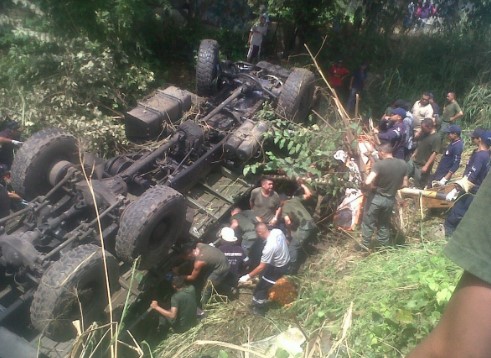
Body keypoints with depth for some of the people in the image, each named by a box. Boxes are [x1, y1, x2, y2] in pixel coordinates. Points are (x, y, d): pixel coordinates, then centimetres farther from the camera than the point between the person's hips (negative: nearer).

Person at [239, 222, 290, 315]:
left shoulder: (269, 247, -37)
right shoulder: (278, 231, -16)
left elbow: (262, 267, -28)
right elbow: (286, 242, 5)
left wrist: (248, 276, -17)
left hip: (278, 269, -8)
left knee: (261, 287, 9)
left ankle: (259, 309, 29)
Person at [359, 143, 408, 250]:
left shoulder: (379, 164, -21)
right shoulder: (402, 164, -3)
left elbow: (367, 182, -29)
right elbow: (404, 183, 6)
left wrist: (373, 188, -10)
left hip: (376, 198, -5)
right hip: (390, 199, 5)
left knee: (368, 222, 12)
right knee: (384, 223, 23)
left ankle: (365, 246, 21)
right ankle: (384, 246, 32)